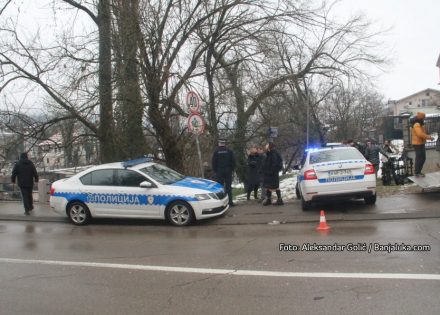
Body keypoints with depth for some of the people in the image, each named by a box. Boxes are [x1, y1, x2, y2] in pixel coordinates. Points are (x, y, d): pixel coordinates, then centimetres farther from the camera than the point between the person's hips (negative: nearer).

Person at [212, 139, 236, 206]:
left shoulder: (216, 152, -3)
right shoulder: (229, 151, 0)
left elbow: (213, 162, -2)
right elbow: (233, 161, 1)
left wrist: (215, 170, 6)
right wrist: (232, 169, 9)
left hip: (219, 171, -1)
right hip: (228, 171, 1)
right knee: (228, 187, 6)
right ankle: (230, 202, 4)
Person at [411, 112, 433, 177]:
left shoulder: (419, 124, 15)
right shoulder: (416, 125, -20)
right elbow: (420, 134, -31)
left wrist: (427, 136, 7)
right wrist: (428, 137, -24)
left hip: (420, 144, 11)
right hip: (418, 144, -11)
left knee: (423, 158, 15)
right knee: (419, 158, -6)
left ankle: (418, 171, 24)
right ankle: (417, 173, 1)